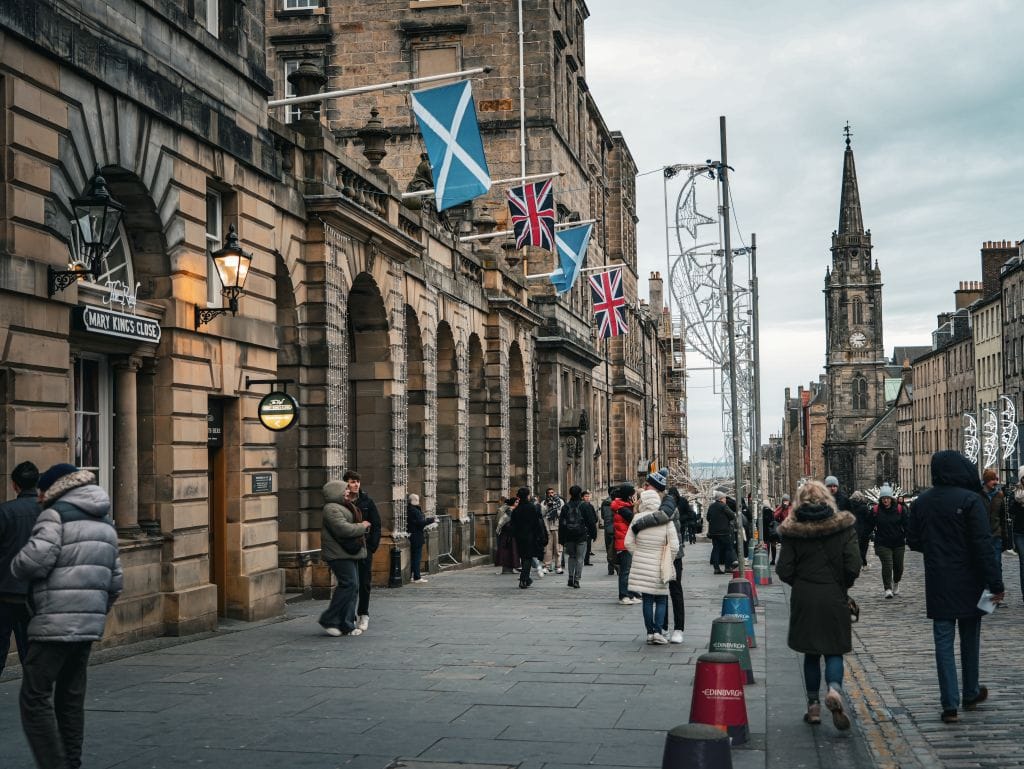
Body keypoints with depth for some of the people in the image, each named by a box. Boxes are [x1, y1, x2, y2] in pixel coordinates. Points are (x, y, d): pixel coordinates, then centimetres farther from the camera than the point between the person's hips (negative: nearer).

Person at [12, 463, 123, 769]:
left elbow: (35, 560, -19)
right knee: (71, 698, 14)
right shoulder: (105, 522, 20)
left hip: (55, 623, -8)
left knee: (36, 698, -4)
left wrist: (16, 567, 2)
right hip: (89, 625, 8)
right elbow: (115, 580, 20)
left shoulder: (57, 514, -6)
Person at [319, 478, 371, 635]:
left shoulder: (343, 507, 21)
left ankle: (347, 624, 12)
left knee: (353, 587, 8)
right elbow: (343, 528, -25)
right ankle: (329, 620, -8)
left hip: (350, 554, 11)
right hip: (339, 555, -11)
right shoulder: (331, 509, -14)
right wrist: (362, 526, -11)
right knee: (349, 584, -15)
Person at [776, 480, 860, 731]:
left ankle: (813, 705, 15)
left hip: (804, 599, 1)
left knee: (811, 653, 13)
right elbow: (853, 566, -9)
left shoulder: (792, 530, -5)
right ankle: (834, 689, -21)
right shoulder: (843, 526, -5)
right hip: (834, 598, -1)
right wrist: (841, 585, 9)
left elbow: (784, 570, -7)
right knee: (834, 650, 6)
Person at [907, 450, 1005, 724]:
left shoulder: (922, 502, 1)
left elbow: (913, 540, 9)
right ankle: (971, 694, 30)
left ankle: (950, 705, 0)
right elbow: (984, 545, -17)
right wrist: (995, 584, -15)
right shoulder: (970, 500, -14)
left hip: (938, 585, 3)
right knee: (970, 639, 15)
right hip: (968, 583, -3)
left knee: (943, 642, 4)